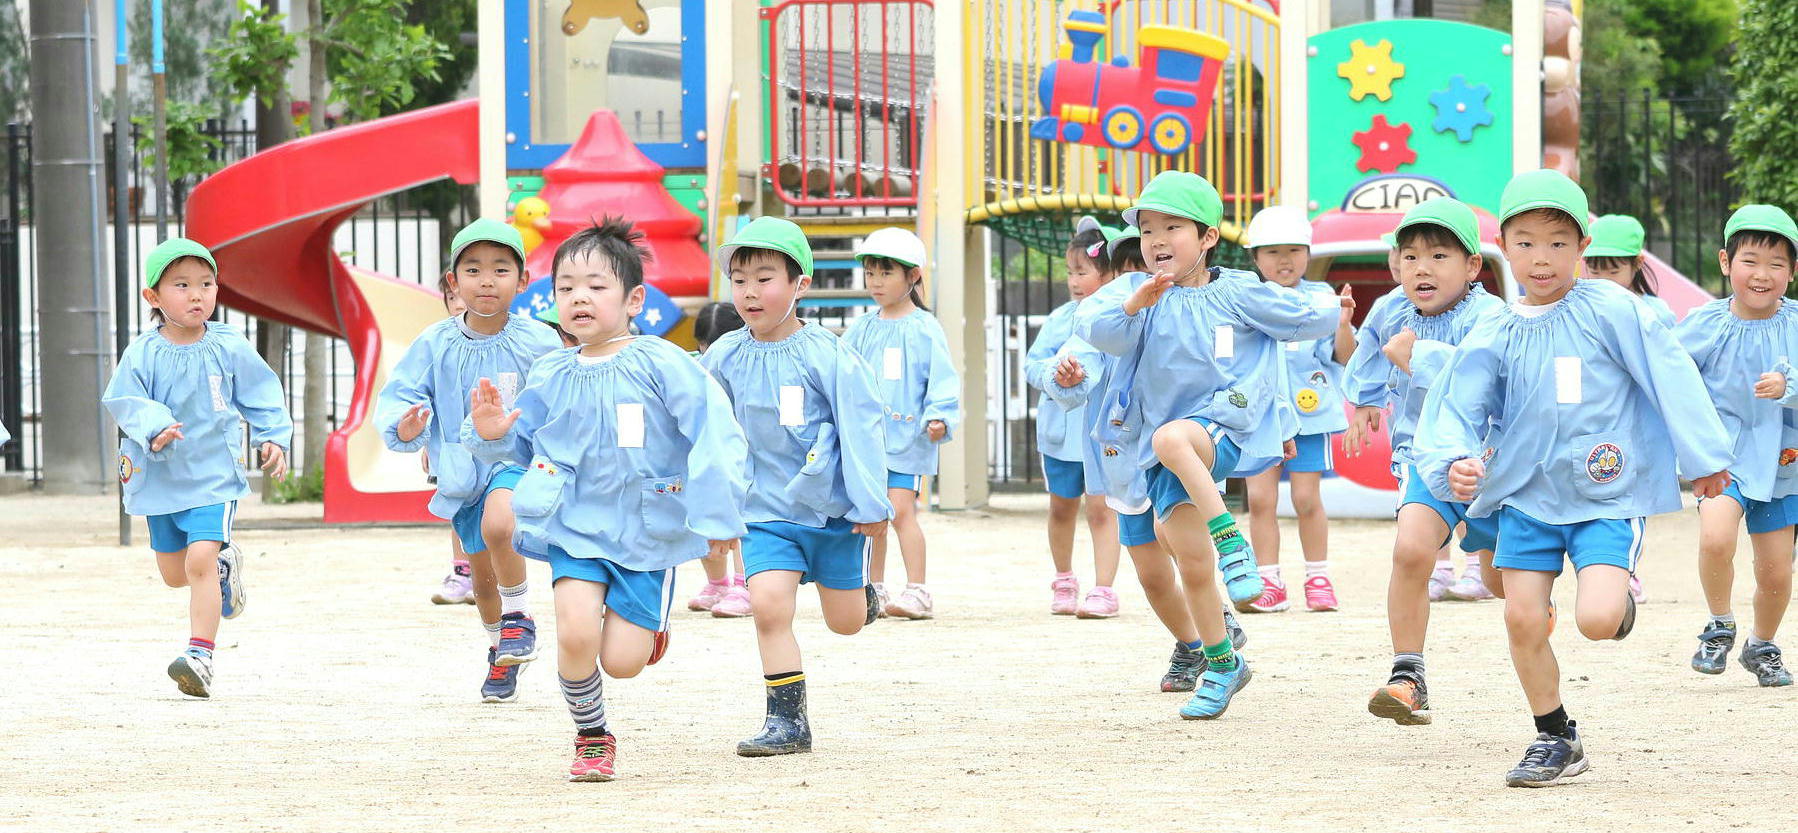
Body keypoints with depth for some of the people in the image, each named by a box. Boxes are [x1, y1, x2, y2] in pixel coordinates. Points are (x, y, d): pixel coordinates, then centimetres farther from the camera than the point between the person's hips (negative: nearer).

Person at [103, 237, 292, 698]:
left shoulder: (229, 347, -5)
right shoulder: (143, 354, -9)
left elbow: (260, 397, 5)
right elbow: (125, 401, -15)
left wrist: (273, 438, -6)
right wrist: (154, 428, -33)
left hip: (213, 475, -2)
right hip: (160, 478, 2)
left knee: (200, 561, -19)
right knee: (174, 574, 15)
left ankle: (201, 656, -17)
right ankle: (224, 566, 47)